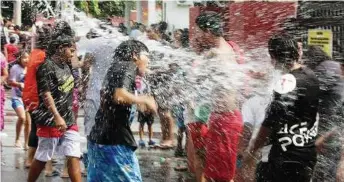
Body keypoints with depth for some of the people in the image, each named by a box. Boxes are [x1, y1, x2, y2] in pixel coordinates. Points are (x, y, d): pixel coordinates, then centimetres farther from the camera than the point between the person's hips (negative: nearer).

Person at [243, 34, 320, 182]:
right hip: (308, 151, 9)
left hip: (288, 156, -8)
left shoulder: (287, 81, -20)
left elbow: (271, 122, -17)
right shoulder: (311, 76, 6)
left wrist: (251, 150, -8)